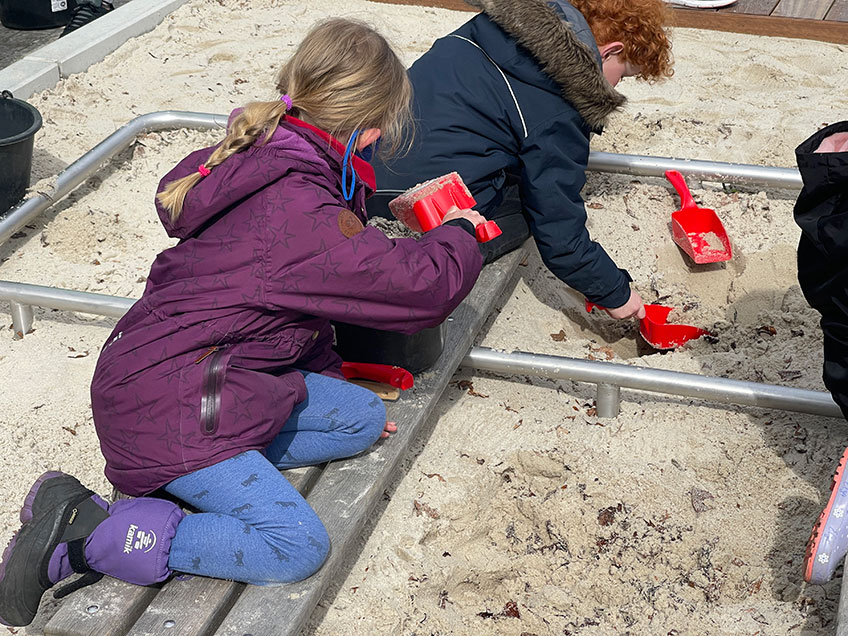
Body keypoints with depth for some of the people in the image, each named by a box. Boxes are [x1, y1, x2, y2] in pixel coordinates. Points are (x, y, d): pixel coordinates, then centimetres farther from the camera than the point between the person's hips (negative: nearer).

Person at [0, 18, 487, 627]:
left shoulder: (265, 164, 6)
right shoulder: (303, 214, -25)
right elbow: (424, 285, -18)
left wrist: (331, 378, 21)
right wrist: (460, 235, 3)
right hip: (163, 403, -10)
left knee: (362, 418, 11)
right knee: (298, 547, -15)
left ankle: (181, 481, 2)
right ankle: (84, 534, -13)